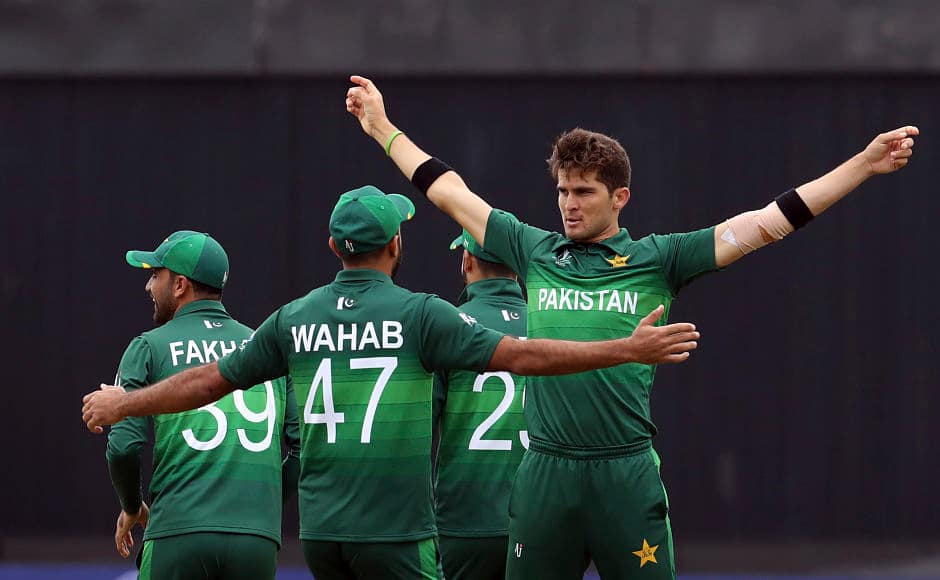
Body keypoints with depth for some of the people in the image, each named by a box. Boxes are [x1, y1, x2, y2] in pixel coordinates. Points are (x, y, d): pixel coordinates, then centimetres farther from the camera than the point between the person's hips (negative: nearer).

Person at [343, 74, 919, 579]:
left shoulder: (657, 260, 3)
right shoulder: (536, 253, 10)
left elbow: (767, 223, 0)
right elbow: (451, 194, 20)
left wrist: (864, 165, -5)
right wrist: (383, 128, 26)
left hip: (628, 475, -2)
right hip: (546, 474, 3)